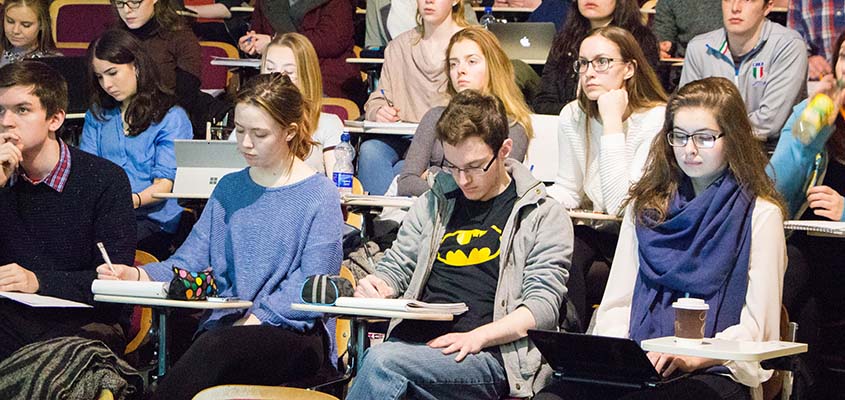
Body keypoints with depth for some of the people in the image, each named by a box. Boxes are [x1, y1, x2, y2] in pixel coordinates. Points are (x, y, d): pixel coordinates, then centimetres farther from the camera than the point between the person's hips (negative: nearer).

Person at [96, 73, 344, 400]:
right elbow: (189, 262, 10)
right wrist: (137, 275, -10)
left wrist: (255, 320, -18)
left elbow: (311, 286, -8)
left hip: (293, 333, -4)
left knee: (215, 349, -36)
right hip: (226, 325, 4)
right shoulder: (229, 189, 19)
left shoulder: (319, 195, 1)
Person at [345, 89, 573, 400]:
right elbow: (396, 266, 30)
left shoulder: (544, 217, 8)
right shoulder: (433, 204, 23)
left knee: (382, 362, -33)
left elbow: (543, 305, 0)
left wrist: (479, 336, -15)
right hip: (414, 344, 4)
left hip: (487, 357, -4)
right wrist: (378, 287, 4)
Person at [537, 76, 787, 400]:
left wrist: (694, 357, -17)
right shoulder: (646, 207, 21)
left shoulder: (760, 215, 6)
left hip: (714, 371, -4)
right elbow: (617, 303, 17)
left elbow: (757, 327, -1)